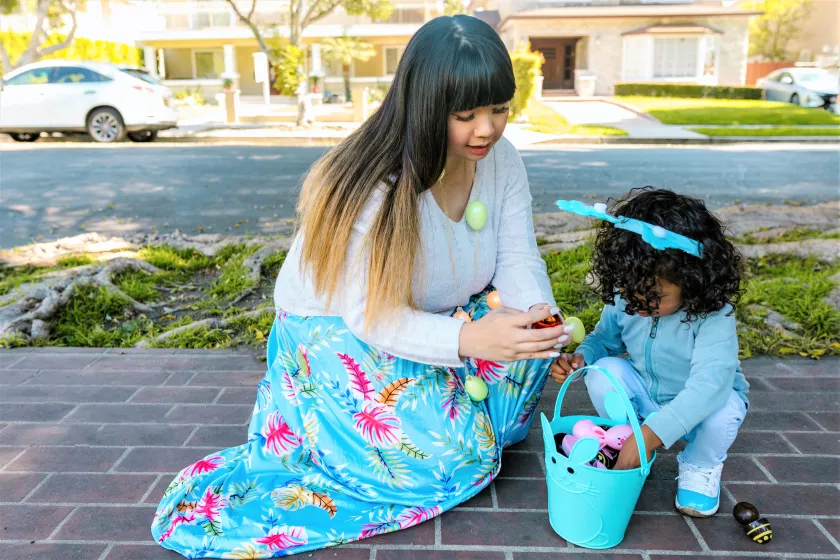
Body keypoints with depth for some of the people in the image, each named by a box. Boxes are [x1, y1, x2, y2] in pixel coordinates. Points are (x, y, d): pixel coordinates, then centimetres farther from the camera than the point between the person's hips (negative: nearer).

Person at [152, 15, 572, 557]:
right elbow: (372, 317, -31)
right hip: (336, 331, -6)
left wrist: (540, 315, -33)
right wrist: (468, 339, -48)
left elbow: (518, 258, -11)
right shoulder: (374, 186, -31)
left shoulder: (502, 159, -10)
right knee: (450, 462, -18)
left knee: (522, 339, -18)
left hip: (434, 320, 7)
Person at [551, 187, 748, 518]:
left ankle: (701, 467, 1)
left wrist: (650, 434, -51)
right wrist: (580, 357, -24)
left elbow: (709, 383, -44)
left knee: (724, 409, -35)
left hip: (699, 405, -3)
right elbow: (605, 339, 2)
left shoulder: (713, 315, -33)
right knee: (603, 373, -24)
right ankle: (624, 449, 2)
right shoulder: (623, 300, -18)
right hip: (645, 397, 3)